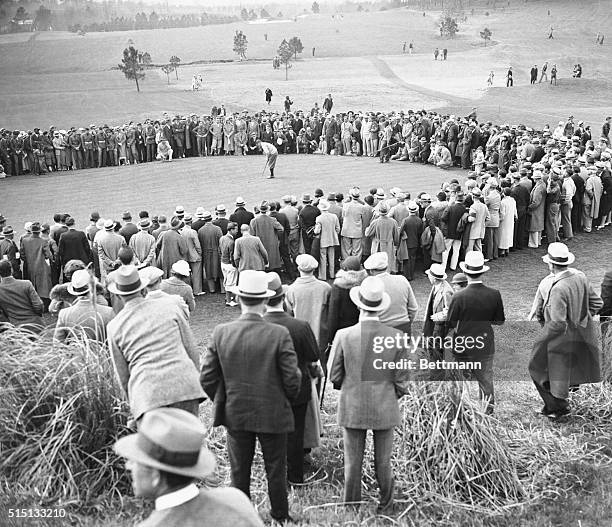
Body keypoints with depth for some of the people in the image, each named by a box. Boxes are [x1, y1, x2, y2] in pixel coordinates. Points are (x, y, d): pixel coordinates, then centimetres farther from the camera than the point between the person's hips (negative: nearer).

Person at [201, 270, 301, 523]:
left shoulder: (221, 333, -11)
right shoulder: (279, 334, -18)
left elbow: (207, 378, -5)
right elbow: (292, 379, -15)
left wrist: (223, 402, 11)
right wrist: (286, 400, 6)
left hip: (235, 414, 2)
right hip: (273, 414, -2)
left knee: (239, 471, 18)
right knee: (276, 470, 17)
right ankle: (280, 516, 32)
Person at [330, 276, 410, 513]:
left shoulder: (344, 336, -14)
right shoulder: (396, 337, -12)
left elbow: (334, 376, -4)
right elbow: (402, 381, -5)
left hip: (352, 409, -1)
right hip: (385, 409, 1)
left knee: (352, 463, 12)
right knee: (383, 462, 16)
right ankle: (385, 506, 32)